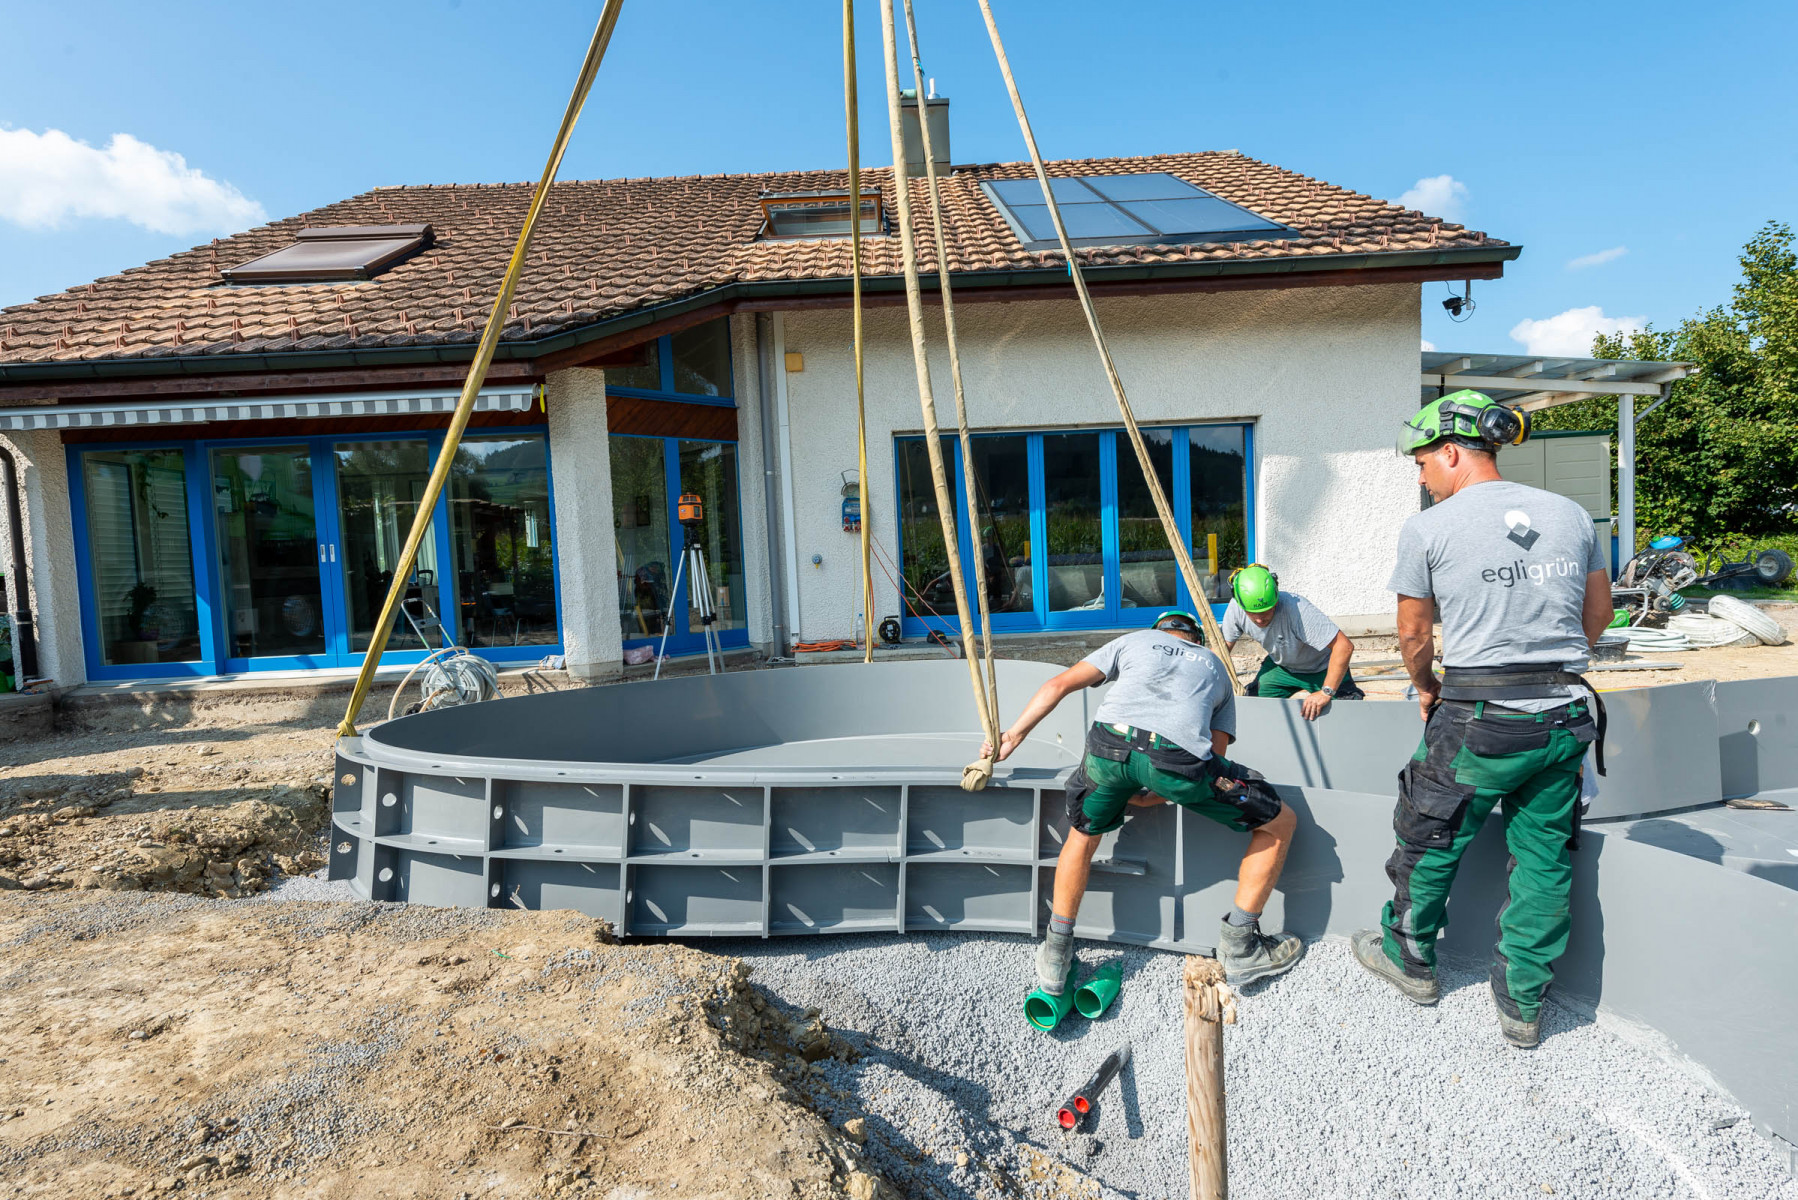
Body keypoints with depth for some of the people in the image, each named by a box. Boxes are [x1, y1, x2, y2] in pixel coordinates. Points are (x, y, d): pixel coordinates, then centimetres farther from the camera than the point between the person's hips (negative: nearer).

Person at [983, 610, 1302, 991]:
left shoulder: (1134, 640, 35)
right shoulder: (1214, 665, 38)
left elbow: (1059, 684, 27)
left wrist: (1014, 734, 33)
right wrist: (1159, 794, 29)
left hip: (1108, 743, 2)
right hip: (1179, 756, -1)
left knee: (1083, 833, 32)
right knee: (1279, 823, 24)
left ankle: (1056, 955, 33)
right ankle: (1240, 949, 27)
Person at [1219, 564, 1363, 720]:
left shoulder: (1297, 609, -39)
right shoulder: (1236, 608, -23)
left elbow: (1344, 646, -37)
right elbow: (1223, 646, -7)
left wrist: (1326, 693, -38)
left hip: (1321, 669, -4)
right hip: (1280, 666, 4)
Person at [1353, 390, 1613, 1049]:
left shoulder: (1427, 529, -7)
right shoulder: (1571, 514, 7)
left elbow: (1413, 635, 0)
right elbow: (1597, 615, 16)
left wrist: (1425, 688, 19)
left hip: (1478, 721, -4)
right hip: (1567, 717, 5)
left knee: (1429, 842, 16)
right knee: (1544, 859, 15)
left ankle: (1409, 959, 36)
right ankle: (1523, 1005, 27)